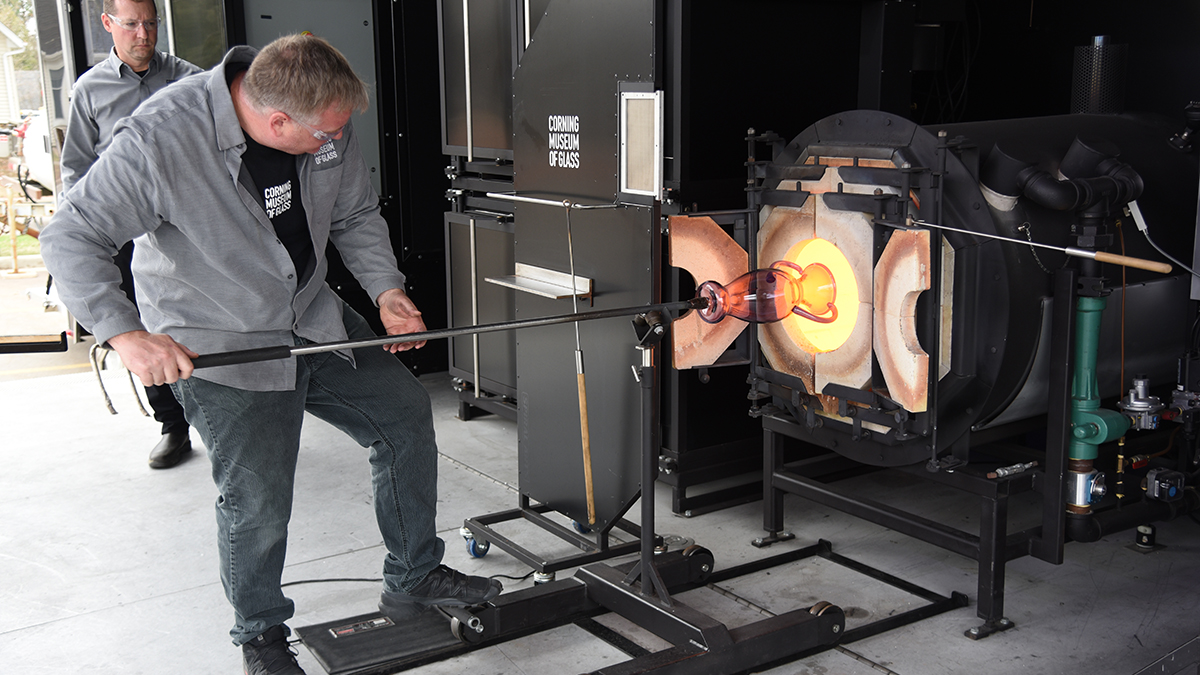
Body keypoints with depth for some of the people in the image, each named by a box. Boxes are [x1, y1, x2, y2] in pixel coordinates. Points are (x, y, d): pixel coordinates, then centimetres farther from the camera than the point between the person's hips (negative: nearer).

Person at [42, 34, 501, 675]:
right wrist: (128, 333, -35)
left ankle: (414, 579, 29)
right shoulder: (159, 140, -28)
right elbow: (70, 238, -23)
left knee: (405, 414, 11)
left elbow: (356, 216, 7)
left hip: (317, 321, 7)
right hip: (219, 349, -6)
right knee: (258, 502, -5)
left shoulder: (327, 123, -10)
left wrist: (386, 289, -8)